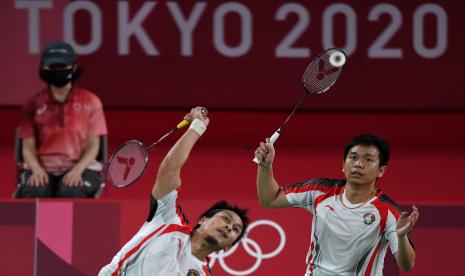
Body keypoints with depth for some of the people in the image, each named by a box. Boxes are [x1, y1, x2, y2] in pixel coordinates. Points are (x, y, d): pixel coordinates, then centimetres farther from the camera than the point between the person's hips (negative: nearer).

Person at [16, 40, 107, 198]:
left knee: (71, 192, -36)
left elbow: (92, 146, 0)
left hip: (80, 167, -1)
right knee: (33, 193, -33)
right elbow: (28, 147, 4)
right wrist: (37, 170, -18)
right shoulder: (34, 104, 7)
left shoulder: (90, 102, 3)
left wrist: (77, 170, -18)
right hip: (42, 168, 1)